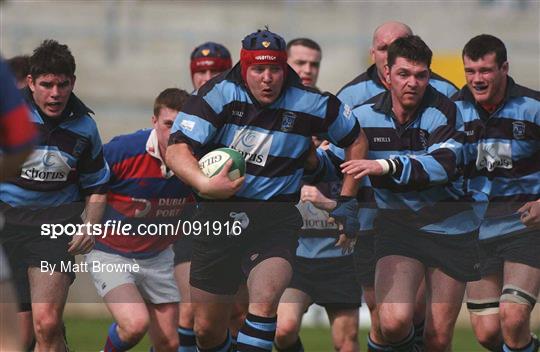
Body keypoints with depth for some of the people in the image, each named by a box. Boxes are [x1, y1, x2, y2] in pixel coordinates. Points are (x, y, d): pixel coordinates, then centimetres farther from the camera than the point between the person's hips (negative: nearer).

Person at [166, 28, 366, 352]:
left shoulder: (310, 103, -6)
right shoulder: (219, 93, -9)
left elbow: (356, 140, 11)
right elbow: (177, 149, -15)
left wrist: (347, 202, 9)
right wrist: (205, 185, -34)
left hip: (276, 218, -1)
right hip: (220, 214, 1)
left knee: (265, 300, -30)